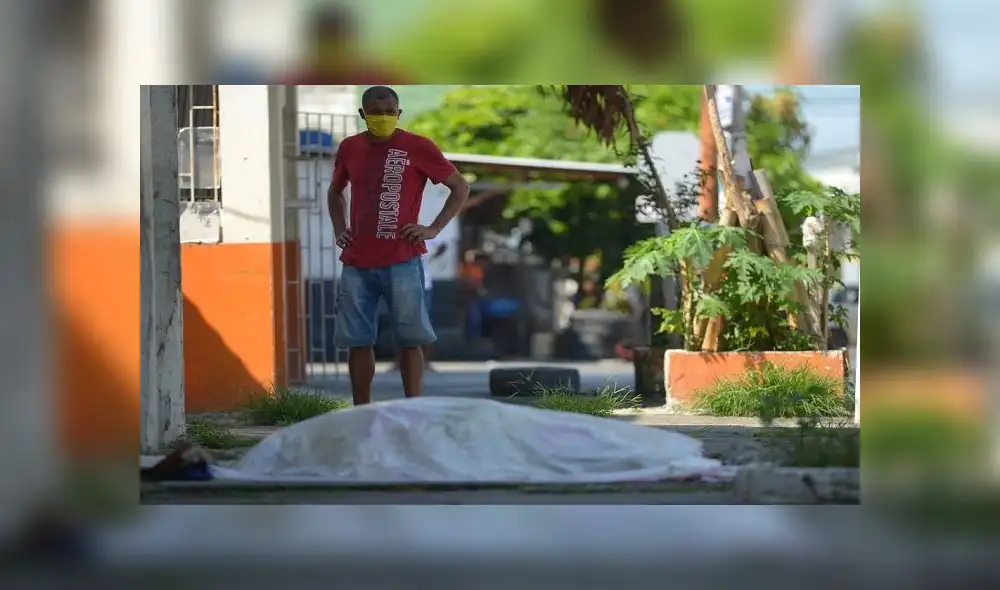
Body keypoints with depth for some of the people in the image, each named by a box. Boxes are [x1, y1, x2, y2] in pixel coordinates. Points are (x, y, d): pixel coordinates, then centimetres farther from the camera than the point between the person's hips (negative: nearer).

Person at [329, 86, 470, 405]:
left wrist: (434, 228, -6)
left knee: (409, 340, -2)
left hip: (401, 262, -4)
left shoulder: (417, 147, -4)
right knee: (358, 341, 4)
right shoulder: (349, 148, 9)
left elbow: (460, 187, 2)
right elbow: (335, 192, 28)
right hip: (357, 263, 4)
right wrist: (339, 228, 12)